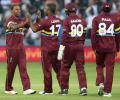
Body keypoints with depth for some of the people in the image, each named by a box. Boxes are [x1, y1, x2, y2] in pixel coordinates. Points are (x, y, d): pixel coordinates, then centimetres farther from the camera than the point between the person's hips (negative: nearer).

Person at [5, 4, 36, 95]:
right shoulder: (10, 20, -6)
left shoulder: (22, 21, 12)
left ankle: (26, 88, -12)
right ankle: (8, 89, 15)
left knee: (23, 67, -4)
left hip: (21, 47, 5)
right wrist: (24, 22, -36)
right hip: (11, 47, -5)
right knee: (11, 68, 3)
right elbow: (13, 27, -27)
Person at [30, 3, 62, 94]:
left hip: (47, 48, -6)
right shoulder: (59, 21, 6)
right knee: (58, 68, 10)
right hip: (56, 47, 6)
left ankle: (48, 90, 5)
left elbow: (34, 29, -8)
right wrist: (39, 19, 21)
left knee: (47, 69, 1)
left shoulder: (46, 21, -15)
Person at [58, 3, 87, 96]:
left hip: (69, 46, -3)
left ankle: (64, 89, 14)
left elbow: (64, 37, -14)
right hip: (80, 46, 3)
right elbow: (84, 35, 9)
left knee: (65, 67, 10)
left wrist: (60, 51, -14)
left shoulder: (67, 21, -9)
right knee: (80, 67, 3)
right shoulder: (82, 21, 5)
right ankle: (83, 87, -10)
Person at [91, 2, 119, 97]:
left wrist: (94, 47, -2)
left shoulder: (96, 19, 0)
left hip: (100, 46, 0)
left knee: (99, 65, 17)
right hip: (111, 47, 0)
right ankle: (107, 91, 0)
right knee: (109, 68, 2)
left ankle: (100, 83, -5)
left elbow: (93, 34, -6)